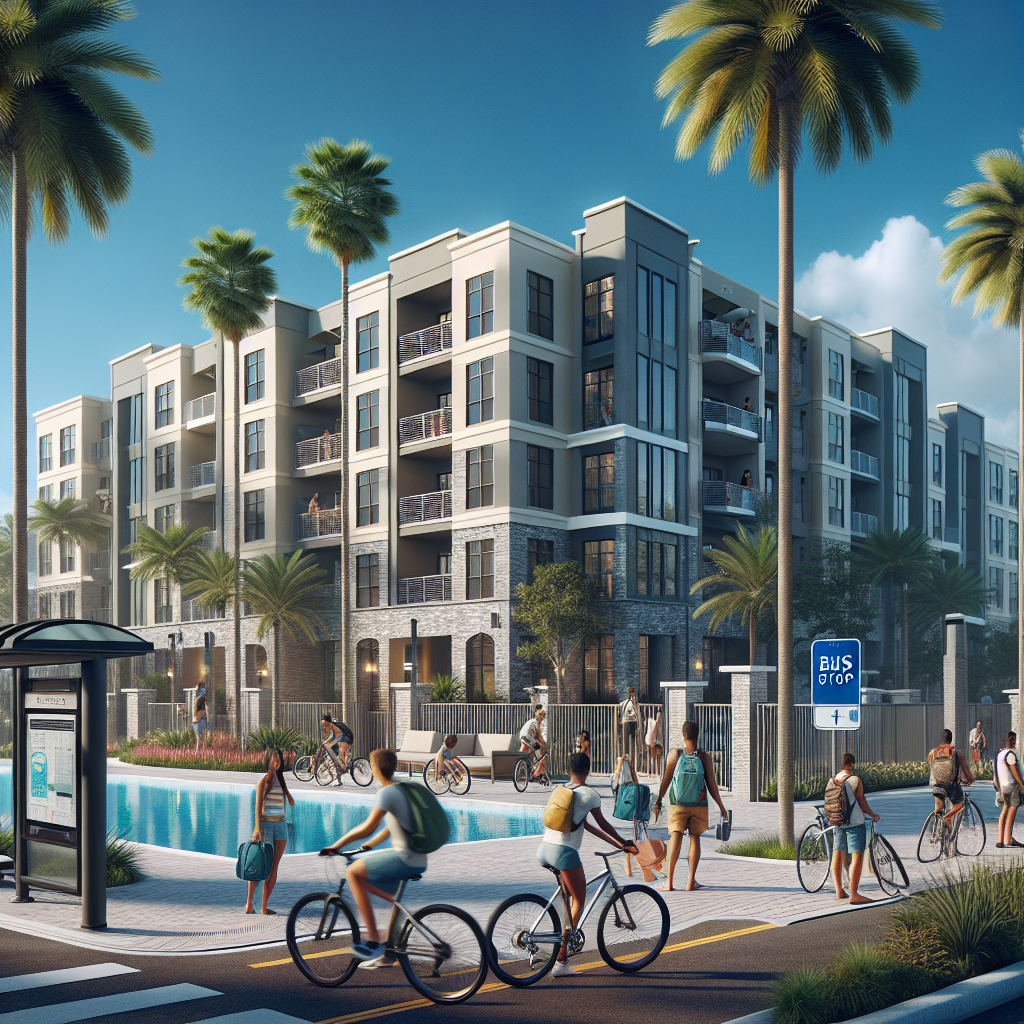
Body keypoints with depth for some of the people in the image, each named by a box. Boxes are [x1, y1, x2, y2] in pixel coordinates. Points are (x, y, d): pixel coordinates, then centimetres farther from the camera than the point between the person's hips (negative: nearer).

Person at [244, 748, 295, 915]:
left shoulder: (280, 779, 14)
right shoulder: (263, 780, -4)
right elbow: (258, 805, -12)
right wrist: (257, 828, -21)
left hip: (281, 825, 6)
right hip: (266, 824, -6)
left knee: (274, 868, 1)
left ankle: (265, 906, 1)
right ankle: (249, 903, -2)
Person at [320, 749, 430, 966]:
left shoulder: (386, 792, -12)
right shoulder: (401, 789, 18)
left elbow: (368, 828, -18)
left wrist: (336, 846, -10)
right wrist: (367, 846, 32)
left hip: (404, 860, -10)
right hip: (419, 862, 10)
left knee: (352, 872, -4)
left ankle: (373, 941, -5)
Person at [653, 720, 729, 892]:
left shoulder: (674, 755, -4)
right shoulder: (704, 757, -3)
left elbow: (665, 780, 0)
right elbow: (712, 784, -2)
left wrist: (658, 801, 11)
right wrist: (721, 806, 7)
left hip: (677, 805, 0)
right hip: (699, 806, 0)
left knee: (675, 837, 1)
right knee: (695, 838, 8)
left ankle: (669, 880, -4)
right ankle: (691, 881, 6)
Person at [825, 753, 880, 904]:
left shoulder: (831, 781, 5)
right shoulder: (855, 780, -11)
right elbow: (861, 802, -8)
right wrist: (873, 815, 7)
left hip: (838, 823, 6)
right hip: (855, 823, -6)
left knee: (838, 855, 11)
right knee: (857, 856, -4)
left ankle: (839, 892, 15)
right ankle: (854, 894, -8)